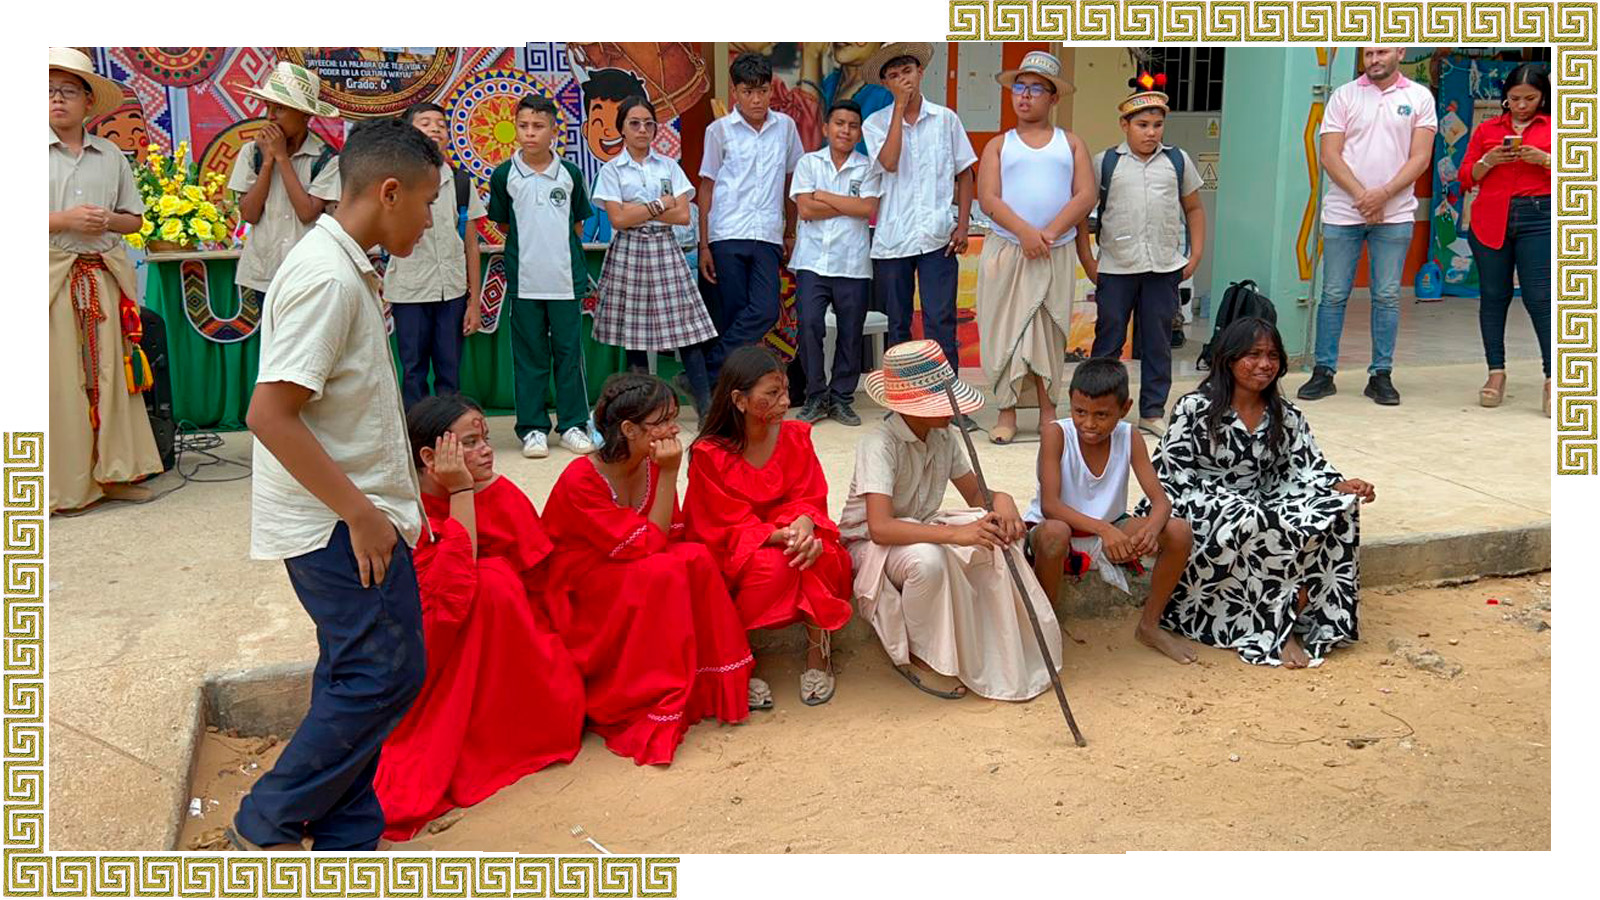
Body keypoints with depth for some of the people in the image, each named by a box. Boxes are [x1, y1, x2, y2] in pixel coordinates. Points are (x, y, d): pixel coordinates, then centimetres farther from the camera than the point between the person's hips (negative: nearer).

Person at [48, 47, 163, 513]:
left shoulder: (111, 155, 11)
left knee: (109, 371, 6)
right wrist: (67, 220, -14)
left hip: (105, 277, 3)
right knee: (61, 376, -2)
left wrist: (108, 221, -6)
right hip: (55, 277, -3)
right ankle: (65, 482, 5)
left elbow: (135, 219, 14)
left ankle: (111, 472, 14)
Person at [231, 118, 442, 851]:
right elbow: (269, 413, -25)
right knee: (386, 672, -3)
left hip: (351, 515, 10)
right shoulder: (326, 277, -20)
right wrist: (361, 512, -20)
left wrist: (379, 506, 18)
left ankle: (343, 840, 26)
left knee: (356, 677, 15)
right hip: (340, 522, -10)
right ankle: (267, 824, 11)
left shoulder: (345, 268, 11)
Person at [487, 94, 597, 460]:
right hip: (525, 279, -1)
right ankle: (532, 428, 13)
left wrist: (558, 245, 5)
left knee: (569, 351, 5)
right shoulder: (504, 175, 1)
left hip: (567, 278, 1)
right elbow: (503, 223, 11)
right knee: (529, 355, 4)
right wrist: (530, 244, 5)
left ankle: (573, 424, 15)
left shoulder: (570, 173, 4)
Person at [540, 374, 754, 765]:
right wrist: (669, 477, -25)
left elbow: (672, 539, -4)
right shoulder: (580, 481, -23)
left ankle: (720, 683, -10)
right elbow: (646, 548, -25)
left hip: (642, 590, 6)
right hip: (581, 603, -6)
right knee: (664, 572, -30)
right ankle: (653, 711, -23)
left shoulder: (653, 465, -2)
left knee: (696, 558, -20)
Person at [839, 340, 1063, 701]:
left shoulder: (944, 435, -4)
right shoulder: (879, 445, -27)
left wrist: (1001, 499, -20)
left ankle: (1005, 652, -6)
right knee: (927, 558, -39)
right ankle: (914, 654, -13)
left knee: (997, 537, -19)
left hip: (922, 530, 7)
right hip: (869, 546, -7)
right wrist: (953, 533, -47)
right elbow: (880, 527, -39)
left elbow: (976, 495, 5)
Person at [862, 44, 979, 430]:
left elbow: (965, 174, 10)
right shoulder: (875, 123, 5)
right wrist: (900, 107, -9)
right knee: (897, 325, 8)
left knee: (940, 321, -6)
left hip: (937, 237, -1)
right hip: (891, 238, 1)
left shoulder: (946, 119, 7)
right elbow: (889, 162, -14)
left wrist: (962, 224, 0)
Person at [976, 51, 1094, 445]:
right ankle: (1007, 412, 6)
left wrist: (1049, 233, -15)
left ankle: (1048, 413, 12)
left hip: (1056, 253, 1)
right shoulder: (999, 145, 10)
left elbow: (1085, 196, -1)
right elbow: (988, 199, -4)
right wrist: (1025, 233, -18)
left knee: (1051, 333, 5)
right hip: (1006, 251, 0)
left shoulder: (1071, 143, 11)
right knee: (1005, 329, -1)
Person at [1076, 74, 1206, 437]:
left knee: (1158, 343, 8)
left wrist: (1195, 255, 8)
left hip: (1165, 268, 2)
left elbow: (1194, 208, 16)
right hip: (1116, 268, -2)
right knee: (1108, 341, 4)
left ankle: (1153, 411, 17)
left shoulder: (1178, 160, 8)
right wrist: (1086, 260, -1)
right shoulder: (1105, 162, 1)